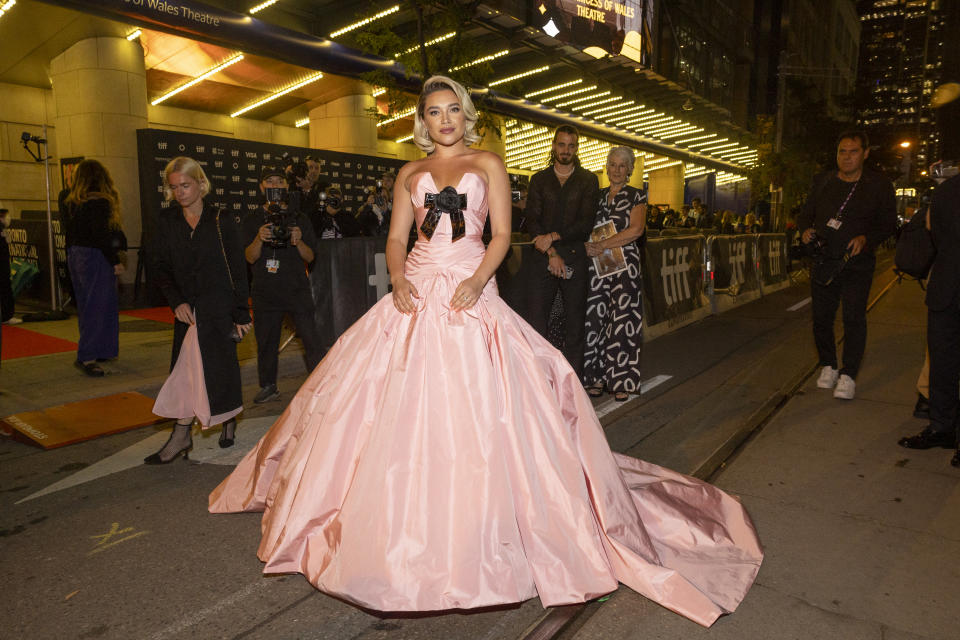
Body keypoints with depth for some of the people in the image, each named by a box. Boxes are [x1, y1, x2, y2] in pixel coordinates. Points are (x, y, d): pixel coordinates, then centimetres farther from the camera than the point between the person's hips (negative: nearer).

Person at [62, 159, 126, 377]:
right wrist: (115, 261, -17)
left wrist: (71, 257, 20)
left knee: (86, 306, 15)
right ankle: (86, 357, -6)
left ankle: (97, 351, 25)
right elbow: (101, 236, -21)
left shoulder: (72, 203, 10)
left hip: (75, 256, 9)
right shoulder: (100, 202, -15)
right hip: (95, 258, -9)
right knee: (98, 307, -5)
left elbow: (69, 233, 14)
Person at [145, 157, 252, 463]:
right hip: (187, 310, 4)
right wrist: (176, 302, -9)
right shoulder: (167, 221, 7)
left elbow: (238, 271, -2)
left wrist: (241, 314, -6)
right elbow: (160, 267, 6)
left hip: (219, 308, -4)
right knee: (190, 370, 5)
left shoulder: (221, 221, -2)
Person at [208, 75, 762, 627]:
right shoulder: (410, 174, 17)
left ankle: (474, 536, 6)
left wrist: (477, 281, -15)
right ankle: (401, 530, 15)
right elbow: (397, 238, 11)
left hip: (470, 294, -2)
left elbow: (502, 235, 2)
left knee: (475, 408, -8)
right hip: (418, 293, 3)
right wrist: (399, 281, -9)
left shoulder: (488, 164, 11)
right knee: (403, 409, 0)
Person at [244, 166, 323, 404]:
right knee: (266, 340, 8)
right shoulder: (252, 220, 8)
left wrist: (299, 242, -16)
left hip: (297, 289, -1)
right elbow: (250, 257, -1)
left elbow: (310, 257, 4)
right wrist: (259, 239, -20)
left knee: (310, 338, -6)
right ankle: (268, 386, 22)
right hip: (265, 291, 1)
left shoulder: (298, 219, 8)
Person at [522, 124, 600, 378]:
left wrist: (553, 237, -12)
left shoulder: (588, 180, 9)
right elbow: (532, 220, 2)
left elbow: (586, 224, -1)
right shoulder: (539, 179, 12)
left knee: (575, 323, 3)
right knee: (536, 320, -4)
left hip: (575, 256, 0)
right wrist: (551, 253, -9)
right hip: (542, 259, 1)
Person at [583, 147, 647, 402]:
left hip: (625, 263, -3)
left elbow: (636, 230, -10)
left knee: (622, 320, -5)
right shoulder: (596, 195, 15)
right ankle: (599, 376, 11)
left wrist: (603, 245, -13)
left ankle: (621, 380, 3)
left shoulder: (637, 196, 5)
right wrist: (587, 245, -10)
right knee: (596, 318, 1)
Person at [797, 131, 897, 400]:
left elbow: (889, 223, 3)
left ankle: (848, 375, -2)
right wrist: (806, 230, -7)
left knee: (854, 317, -9)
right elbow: (805, 214, 15)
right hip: (823, 261, 3)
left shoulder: (879, 185, 1)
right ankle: (828, 366, 24)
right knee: (821, 317, 6)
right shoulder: (822, 181, 8)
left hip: (857, 264, -3)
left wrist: (866, 239, -17)